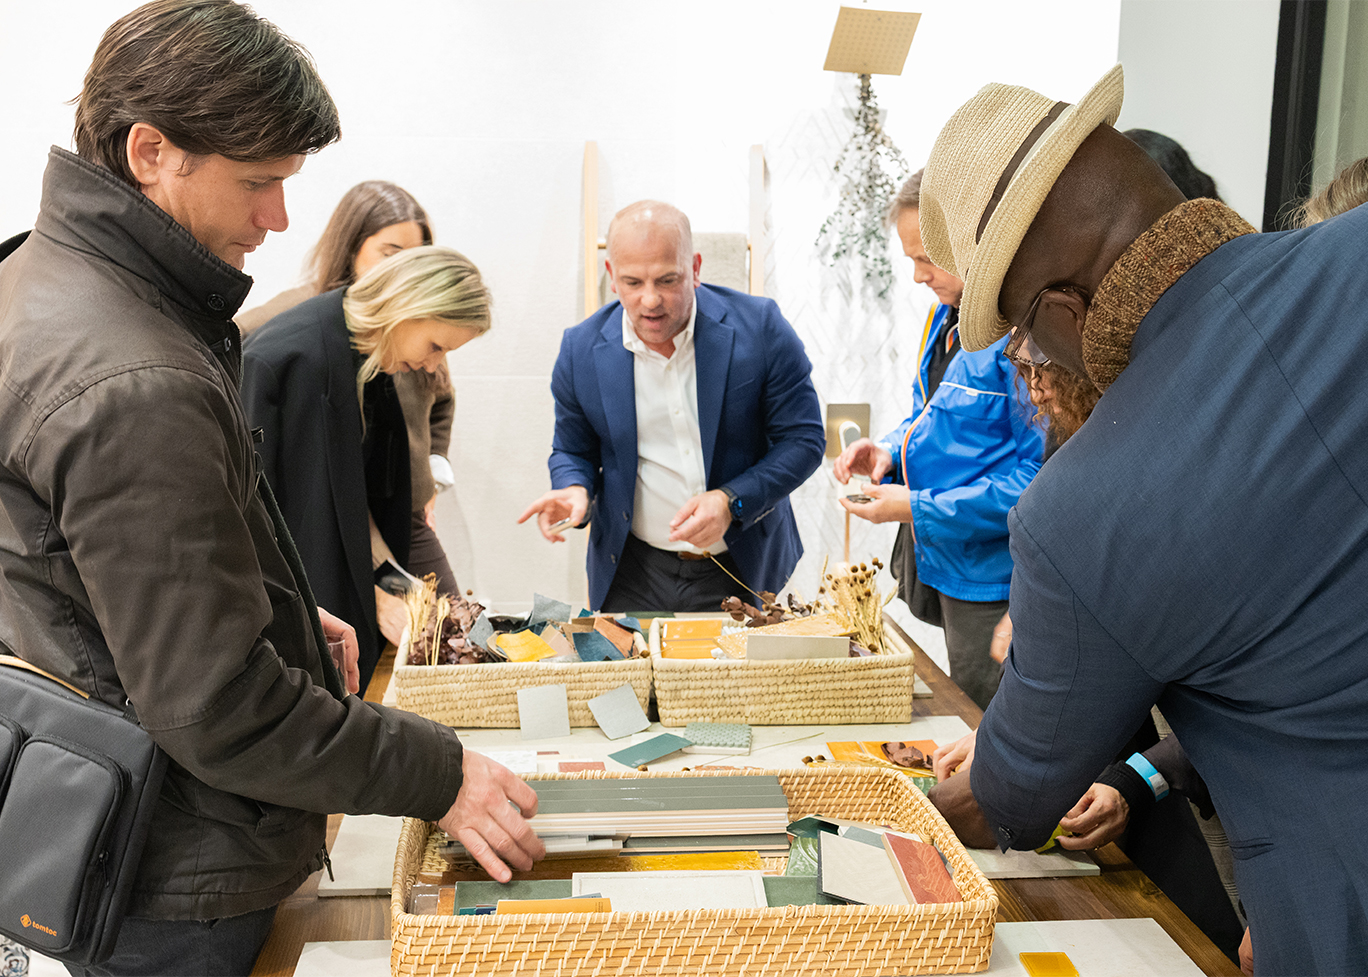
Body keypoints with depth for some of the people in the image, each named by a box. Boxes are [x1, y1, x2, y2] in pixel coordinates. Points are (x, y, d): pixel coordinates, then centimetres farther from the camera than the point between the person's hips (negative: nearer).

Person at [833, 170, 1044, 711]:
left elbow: (1040, 478, -25)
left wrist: (918, 509, -20)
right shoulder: (950, 313, 8)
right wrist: (891, 450, 1)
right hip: (939, 565, 8)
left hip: (991, 588, -8)